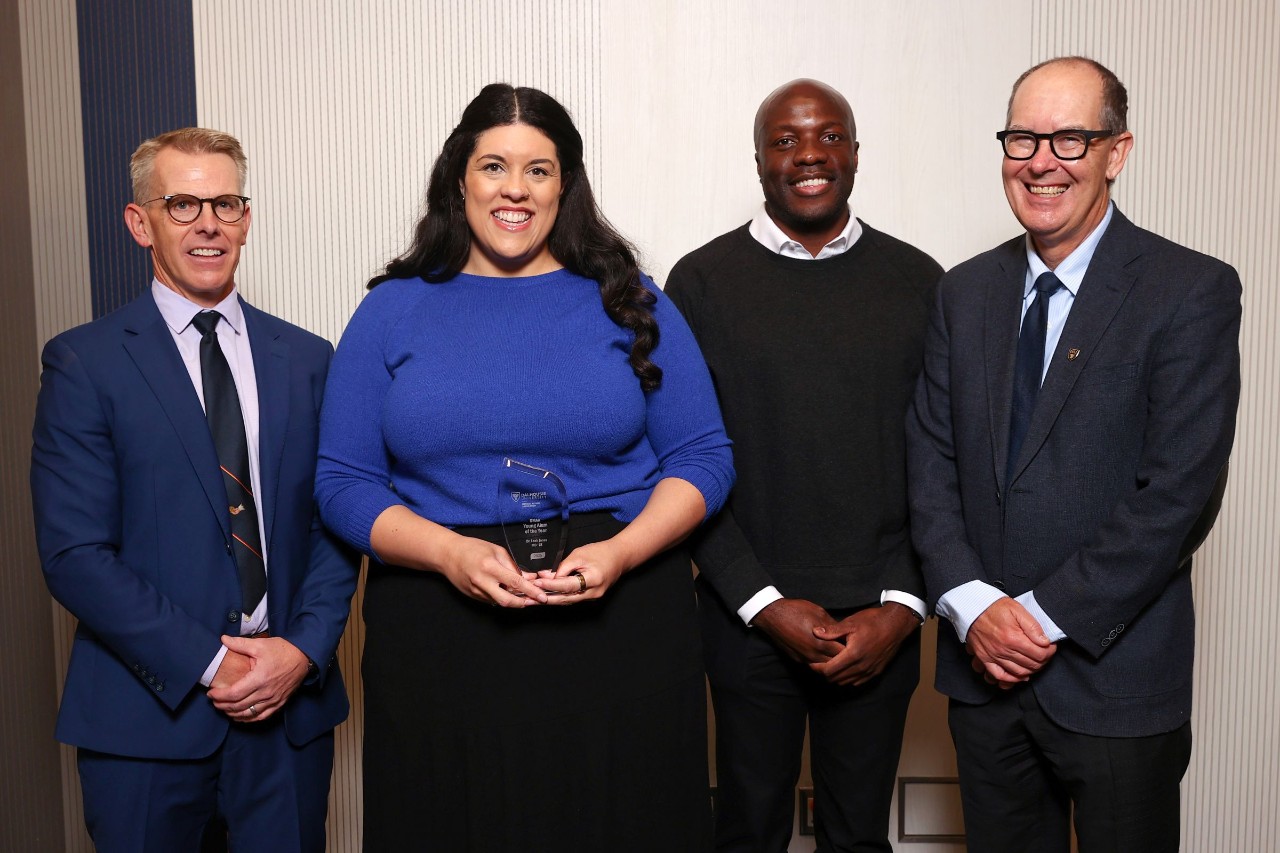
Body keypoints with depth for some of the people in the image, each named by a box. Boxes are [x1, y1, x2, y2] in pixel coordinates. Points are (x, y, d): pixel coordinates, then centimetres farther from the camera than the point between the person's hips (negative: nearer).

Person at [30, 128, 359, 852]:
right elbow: (75, 553, -9)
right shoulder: (84, 362, -3)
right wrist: (207, 664, -13)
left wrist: (304, 649, -9)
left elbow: (336, 521, 5)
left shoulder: (307, 359, 7)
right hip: (148, 713, -2)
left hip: (294, 701, 3)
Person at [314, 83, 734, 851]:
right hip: (440, 640, 0)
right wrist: (453, 555, -14)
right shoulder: (394, 310, 6)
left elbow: (704, 457, 4)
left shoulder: (628, 301, 6)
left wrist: (618, 555, -13)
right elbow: (343, 482, 3)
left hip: (619, 626, 0)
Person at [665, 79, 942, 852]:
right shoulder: (703, 282, -1)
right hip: (750, 619, -1)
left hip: (881, 623, 1)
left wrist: (901, 607, -7)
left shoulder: (918, 281, 3)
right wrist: (767, 605, -10)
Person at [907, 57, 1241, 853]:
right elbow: (932, 462, 4)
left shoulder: (1192, 292, -9)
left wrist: (1047, 614, -15)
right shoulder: (967, 291, 6)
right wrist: (973, 606, -9)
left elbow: (1180, 492, -15)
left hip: (1116, 676, -4)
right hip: (984, 667, 4)